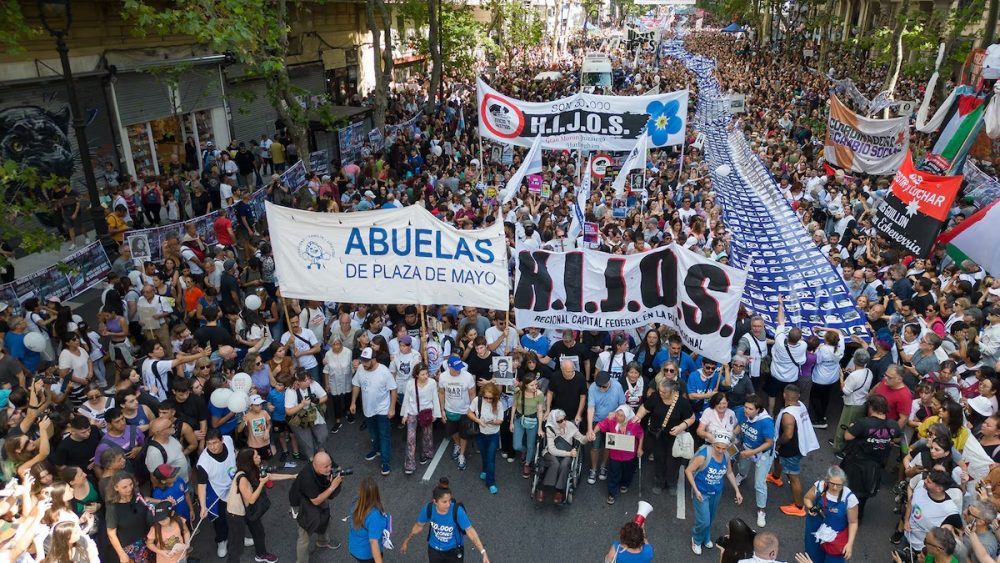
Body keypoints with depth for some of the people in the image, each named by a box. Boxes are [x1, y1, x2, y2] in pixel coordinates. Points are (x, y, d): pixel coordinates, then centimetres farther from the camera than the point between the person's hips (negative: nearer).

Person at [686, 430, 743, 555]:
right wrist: (696, 490, -22)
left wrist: (737, 491, 6)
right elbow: (688, 471, -22)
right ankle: (696, 540, 25)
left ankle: (706, 539, 49)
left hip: (717, 492, 5)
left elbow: (729, 473, 8)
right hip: (702, 492, -5)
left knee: (710, 519, 21)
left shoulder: (726, 456, -12)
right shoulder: (704, 455, -30)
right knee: (704, 521, -6)